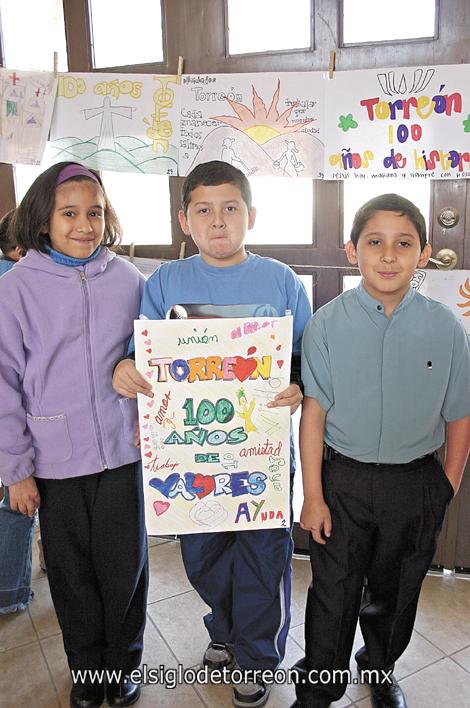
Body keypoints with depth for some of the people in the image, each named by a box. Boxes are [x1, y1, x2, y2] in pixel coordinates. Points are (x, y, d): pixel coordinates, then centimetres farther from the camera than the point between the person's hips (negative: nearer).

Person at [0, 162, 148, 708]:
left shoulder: (127, 279, -1)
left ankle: (123, 664, 38)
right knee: (72, 571, 15)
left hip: (122, 451, 1)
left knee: (125, 566, 12)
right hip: (56, 458, -1)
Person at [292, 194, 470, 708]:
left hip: (416, 485, 2)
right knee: (333, 593, 11)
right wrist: (312, 495, -7)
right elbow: (314, 411, -8)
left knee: (395, 592, 22)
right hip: (343, 479, -1)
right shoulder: (327, 323, -10)